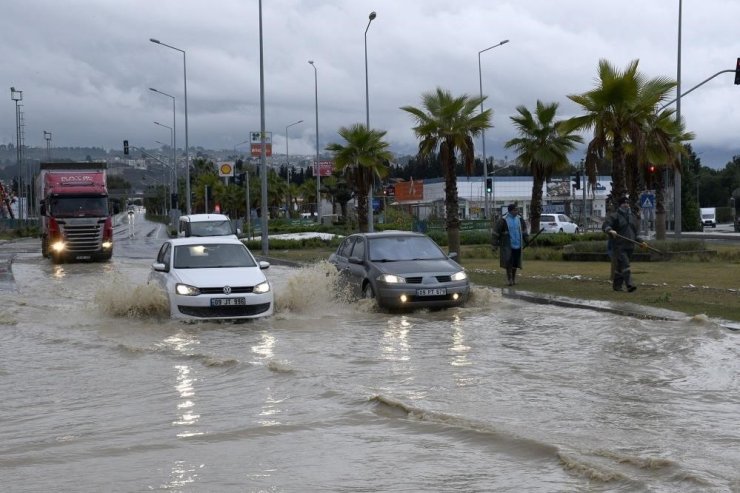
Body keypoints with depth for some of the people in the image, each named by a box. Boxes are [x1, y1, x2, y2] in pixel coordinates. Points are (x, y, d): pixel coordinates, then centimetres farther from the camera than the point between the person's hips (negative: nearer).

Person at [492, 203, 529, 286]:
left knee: (515, 263, 9)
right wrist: (494, 245, -5)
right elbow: (496, 233, -6)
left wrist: (526, 239, 26)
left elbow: (524, 229, 24)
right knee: (508, 263, -7)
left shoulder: (519, 219, 5)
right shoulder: (503, 220, -11)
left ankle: (513, 278, 20)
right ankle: (509, 279, 2)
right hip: (508, 246, -5)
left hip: (518, 245, 5)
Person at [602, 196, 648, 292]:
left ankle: (617, 285, 18)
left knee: (620, 266, 10)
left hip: (630, 247, 6)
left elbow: (636, 232, 24)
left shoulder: (633, 217, 18)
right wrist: (610, 230, -34)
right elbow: (605, 226, -14)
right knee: (624, 265, -16)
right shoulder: (614, 216, -3)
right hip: (619, 246, -6)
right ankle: (629, 285, -23)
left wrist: (641, 242, 12)